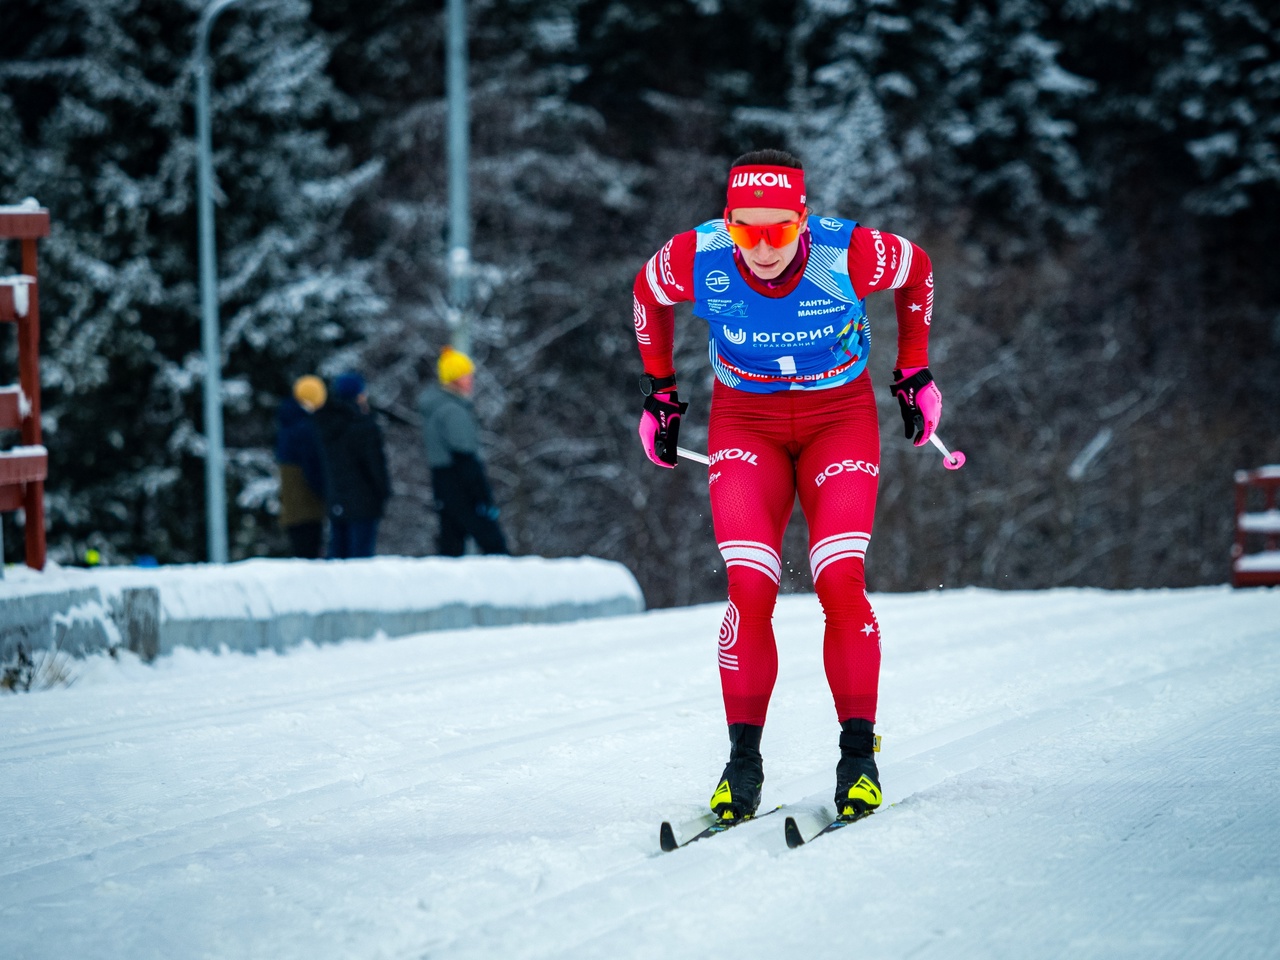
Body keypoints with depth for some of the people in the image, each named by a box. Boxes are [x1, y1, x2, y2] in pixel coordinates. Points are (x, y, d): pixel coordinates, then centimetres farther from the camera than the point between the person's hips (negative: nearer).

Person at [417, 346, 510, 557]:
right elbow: (465, 458, -20)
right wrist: (485, 498, -18)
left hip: (441, 483, 9)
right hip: (460, 488, -9)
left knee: (450, 546, 9)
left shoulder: (434, 407, 14)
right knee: (493, 542, -7)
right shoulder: (453, 412, -16)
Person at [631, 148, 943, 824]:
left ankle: (859, 756, -7)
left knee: (840, 583, -18)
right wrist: (658, 392, 10)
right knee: (751, 590, -16)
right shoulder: (697, 259, -23)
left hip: (840, 416, -1)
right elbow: (648, 293, 3)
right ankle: (743, 763, -6)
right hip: (745, 420, 1)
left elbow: (918, 271, -2)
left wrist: (915, 373, 6)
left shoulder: (849, 255, -26)